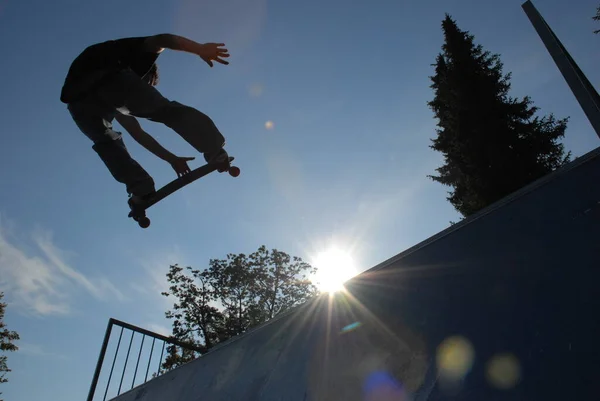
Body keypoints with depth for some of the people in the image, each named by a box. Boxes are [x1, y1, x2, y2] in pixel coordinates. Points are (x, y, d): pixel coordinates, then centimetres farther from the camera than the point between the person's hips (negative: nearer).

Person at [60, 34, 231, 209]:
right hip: (110, 81, -6)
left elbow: (136, 133, 42)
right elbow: (160, 40, 12)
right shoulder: (137, 52, 35)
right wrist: (200, 48, -5)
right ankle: (215, 152, -6)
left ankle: (142, 190, 10)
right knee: (169, 111, 8)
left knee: (107, 144, 28)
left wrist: (171, 158, 42)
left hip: (79, 101, 7)